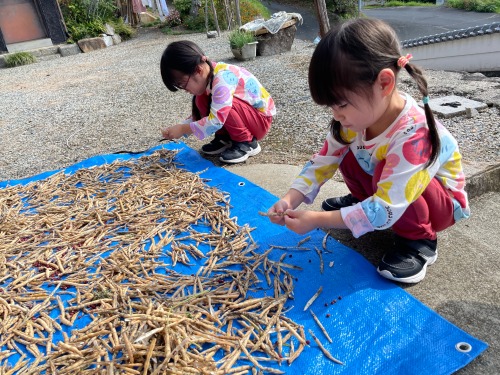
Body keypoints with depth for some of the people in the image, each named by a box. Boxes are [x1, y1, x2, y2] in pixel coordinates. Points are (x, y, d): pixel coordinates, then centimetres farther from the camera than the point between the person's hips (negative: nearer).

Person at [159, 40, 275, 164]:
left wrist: (183, 129, -25)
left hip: (261, 120, -8)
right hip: (245, 113, 8)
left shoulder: (222, 79, -31)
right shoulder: (207, 76, -4)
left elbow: (215, 121, -34)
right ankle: (224, 138, 6)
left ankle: (247, 143, -12)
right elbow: (200, 114, 4)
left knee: (221, 105, -31)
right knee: (201, 100, -5)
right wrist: (180, 128, -10)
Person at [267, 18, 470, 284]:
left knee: (384, 172, -34)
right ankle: (362, 201, 16)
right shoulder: (355, 116, -17)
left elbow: (386, 209, -38)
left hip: (441, 204, -6)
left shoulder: (413, 136, -39)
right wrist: (290, 200, -22)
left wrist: (317, 220, -37)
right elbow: (323, 161, -9)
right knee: (346, 150, -10)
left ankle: (420, 239, -10)